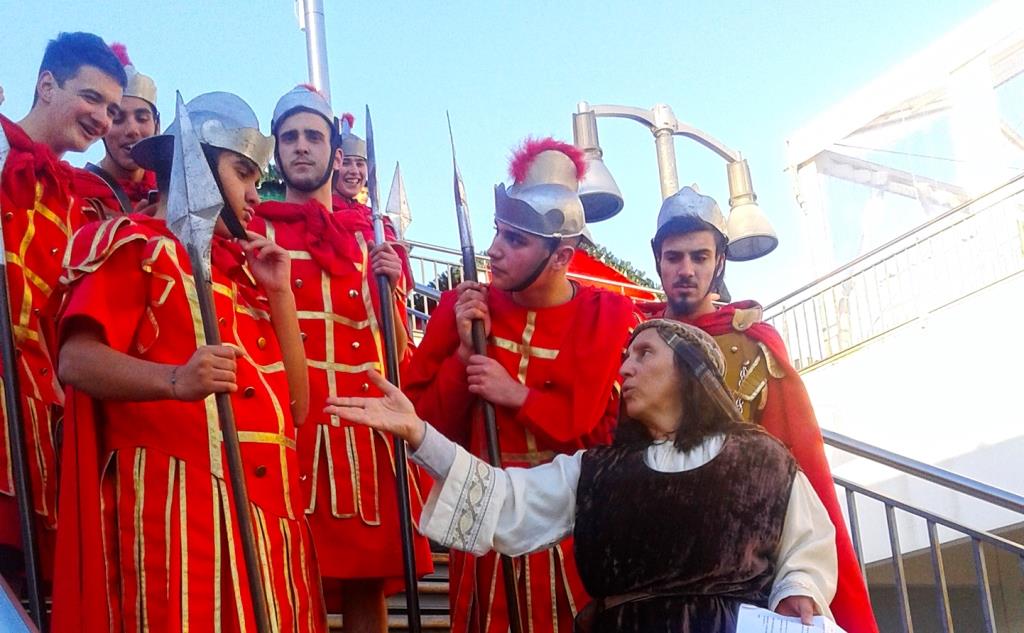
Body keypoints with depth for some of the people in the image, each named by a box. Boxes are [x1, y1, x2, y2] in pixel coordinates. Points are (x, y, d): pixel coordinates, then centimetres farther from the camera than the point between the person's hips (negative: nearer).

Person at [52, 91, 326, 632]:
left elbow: (295, 406, 17)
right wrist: (175, 379, -32)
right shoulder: (135, 244, 3)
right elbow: (77, 360, -15)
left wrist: (280, 293, 10)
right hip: (176, 508, -7)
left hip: (266, 510, 7)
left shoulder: (240, 264, 24)